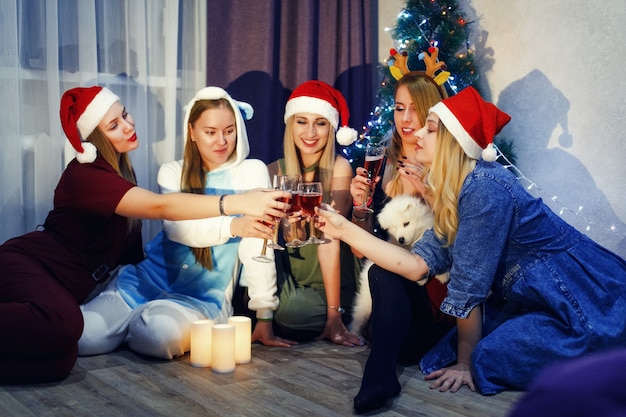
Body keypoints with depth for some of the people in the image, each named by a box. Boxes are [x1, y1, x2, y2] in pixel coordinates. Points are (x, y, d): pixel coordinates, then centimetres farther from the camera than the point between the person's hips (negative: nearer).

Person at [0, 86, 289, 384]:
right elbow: (160, 206, -35)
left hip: (65, 288, 11)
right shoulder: (85, 175, -20)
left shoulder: (118, 168, 10)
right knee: (62, 325, -39)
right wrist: (239, 203, -43)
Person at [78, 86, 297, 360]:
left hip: (204, 298, -3)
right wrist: (232, 226, -33)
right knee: (79, 335, -18)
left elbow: (258, 247, -10)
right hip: (147, 281, 3)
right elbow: (177, 226, -13)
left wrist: (264, 317, -16)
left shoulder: (251, 172, -2)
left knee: (156, 336, -34)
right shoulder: (172, 173, 8)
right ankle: (135, 322, 15)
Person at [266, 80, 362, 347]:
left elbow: (330, 240, -20)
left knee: (293, 315, -29)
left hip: (331, 282, -3)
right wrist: (294, 224, -34)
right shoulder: (275, 170, -3)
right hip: (289, 277, 3)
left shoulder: (339, 168, -13)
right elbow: (292, 239, -9)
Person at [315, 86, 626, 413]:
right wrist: (346, 230, -4)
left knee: (485, 361, -21)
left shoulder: (483, 188, -24)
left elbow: (468, 285, -20)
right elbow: (418, 265, -4)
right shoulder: (452, 195, 4)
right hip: (533, 299, 8)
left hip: (582, 307, -8)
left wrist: (465, 363, -12)